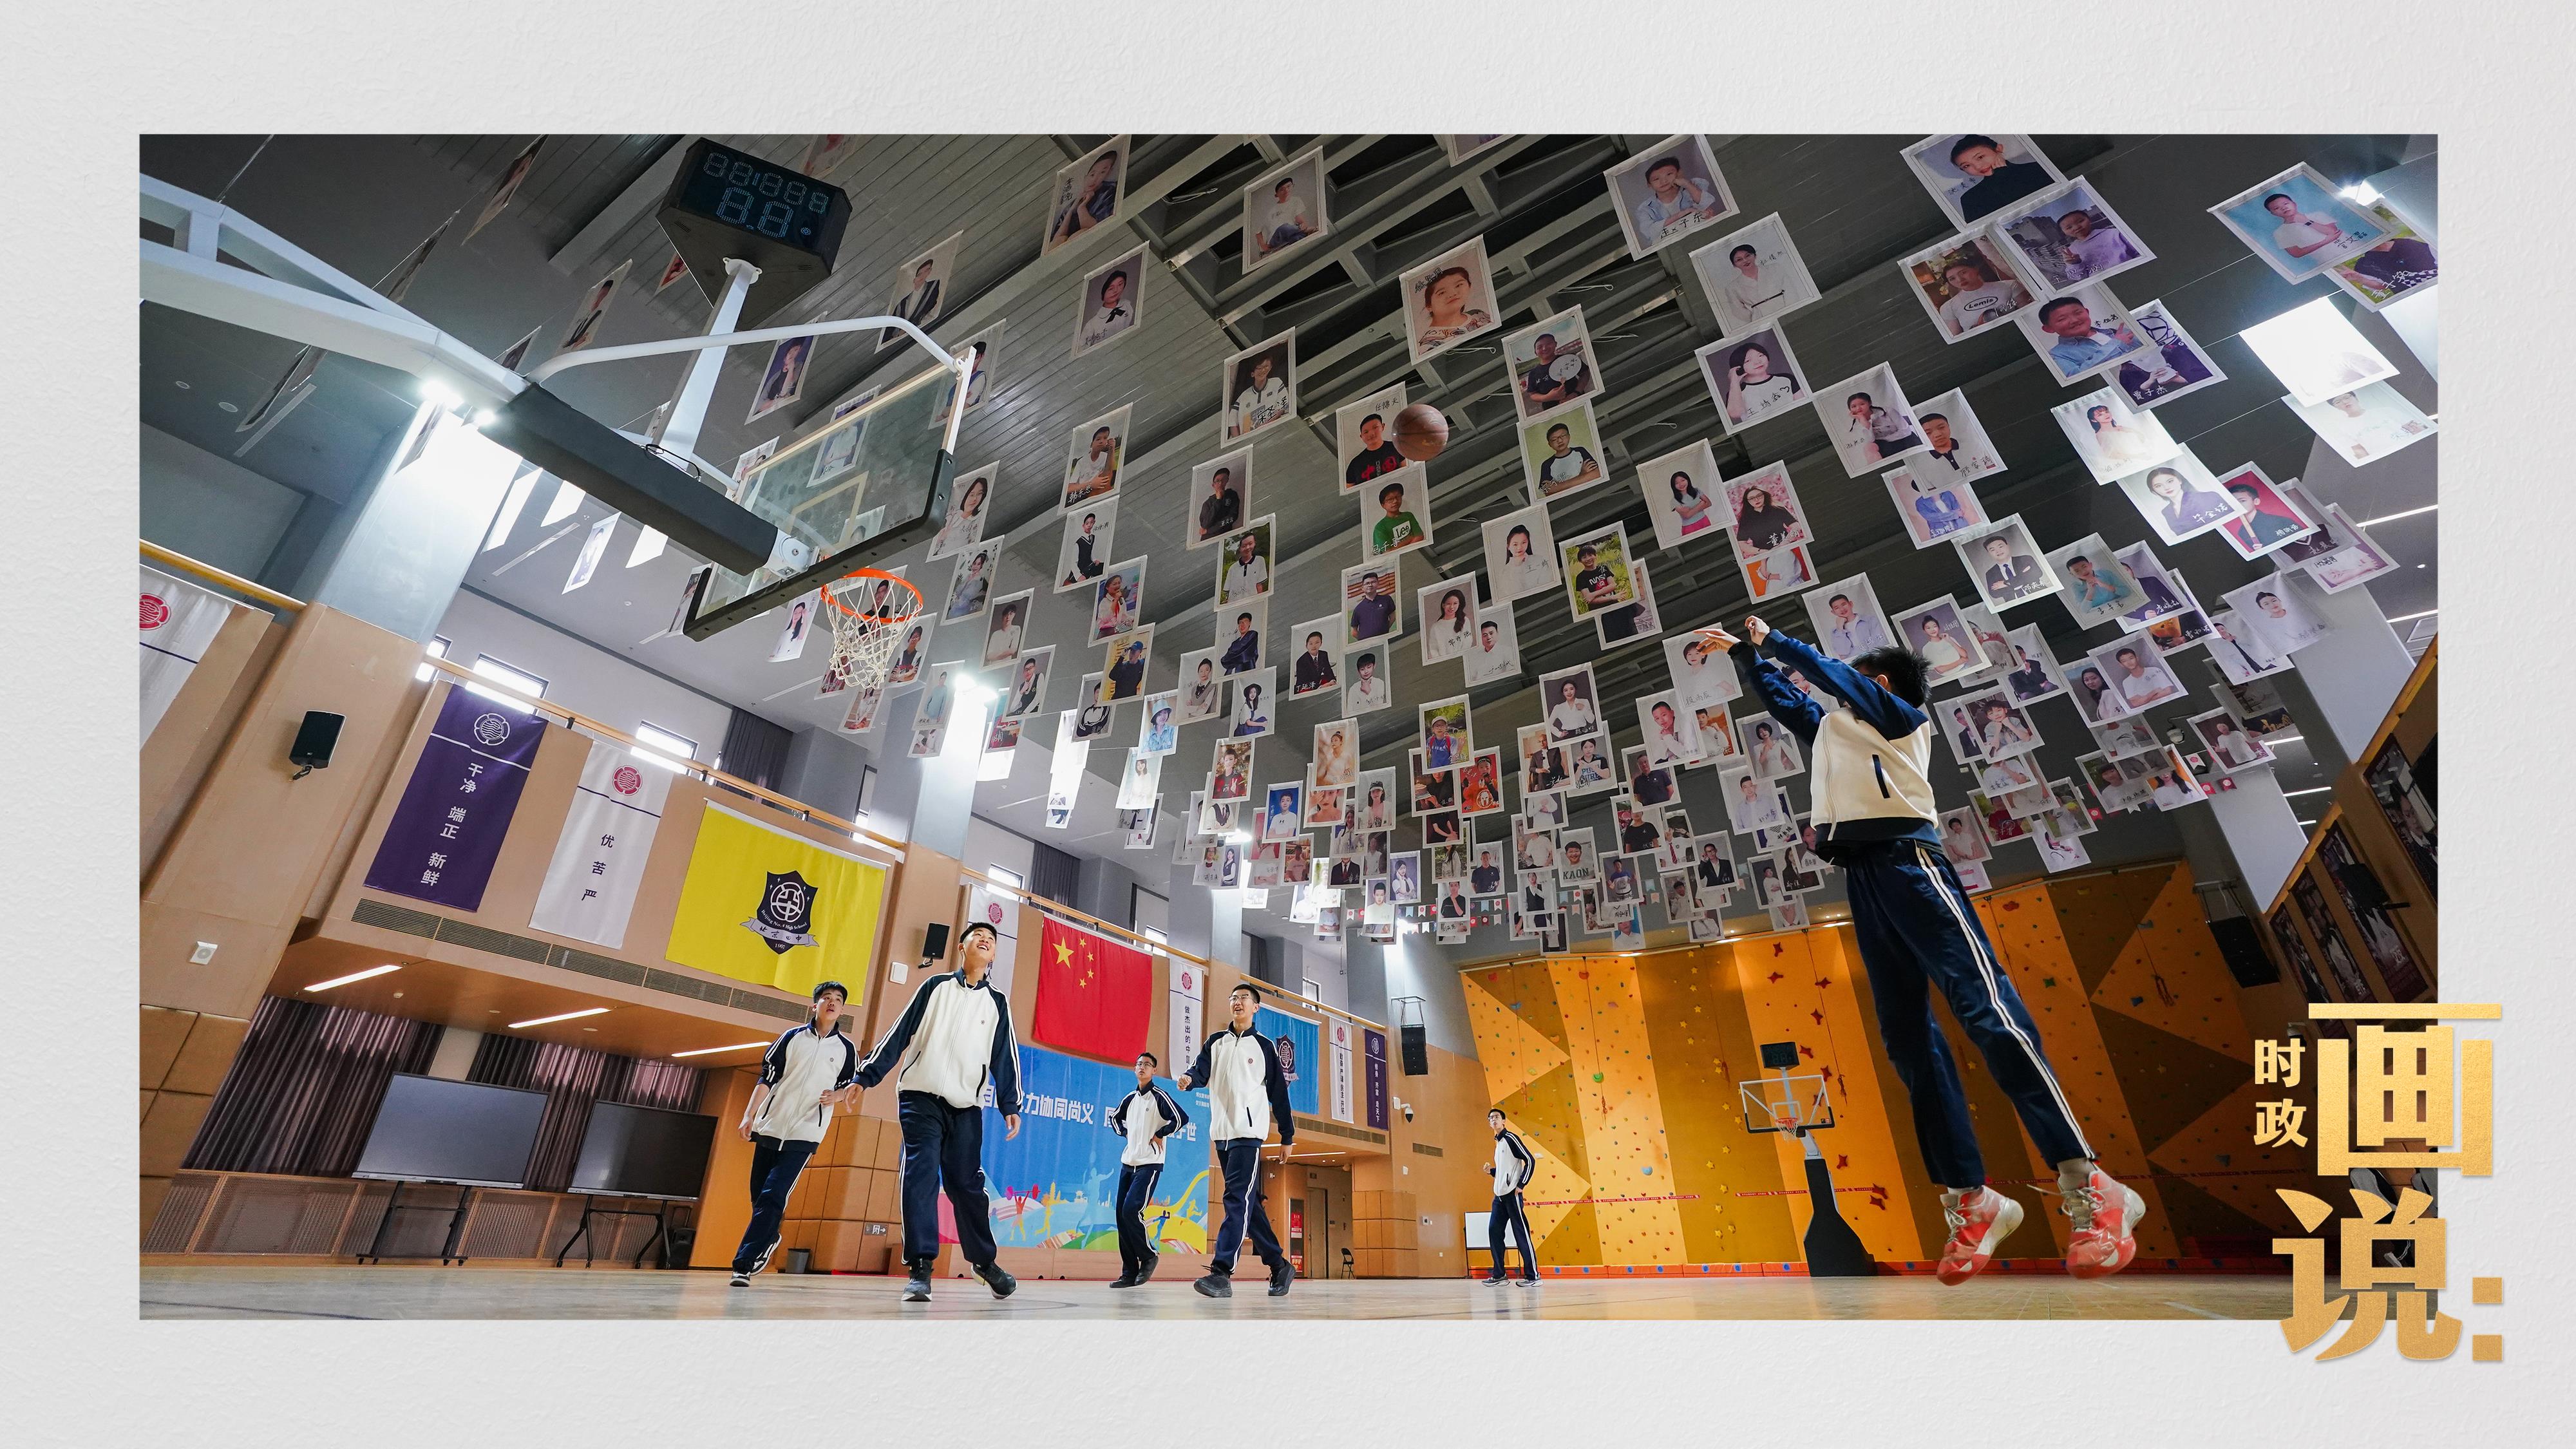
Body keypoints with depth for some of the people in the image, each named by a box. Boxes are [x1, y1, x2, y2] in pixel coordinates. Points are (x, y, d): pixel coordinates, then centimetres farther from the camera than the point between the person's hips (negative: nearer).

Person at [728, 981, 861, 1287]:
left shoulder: (847, 1048, 4)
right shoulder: (792, 1037, 5)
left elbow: (851, 1087, 10)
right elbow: (767, 1078, 6)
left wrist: (838, 1095, -11)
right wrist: (749, 1115, -1)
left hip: (804, 1135, -2)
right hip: (770, 1127, 2)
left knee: (772, 1198, -12)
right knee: (759, 1197, 10)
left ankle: (743, 1265, -6)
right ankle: (769, 1238, 37)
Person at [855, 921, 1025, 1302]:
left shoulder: (997, 1003, 12)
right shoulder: (936, 986, 8)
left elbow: (1005, 1058, 9)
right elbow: (900, 1034, 6)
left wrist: (1010, 1106, 0)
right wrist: (865, 1077, 0)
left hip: (967, 1108, 1)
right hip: (921, 1098, -1)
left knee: (966, 1185, 2)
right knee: (921, 1176, -14)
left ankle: (984, 1260, 20)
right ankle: (920, 1270, -8)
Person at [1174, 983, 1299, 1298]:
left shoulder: (1264, 1046, 4)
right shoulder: (1215, 1042, 13)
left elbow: (1278, 1092, 6)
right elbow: (1202, 1070, -3)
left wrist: (1287, 1135, 6)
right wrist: (1190, 1078, -27)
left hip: (1248, 1132, -5)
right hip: (1221, 1132, 5)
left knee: (1238, 1200, -15)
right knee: (1248, 1203, 10)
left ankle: (1221, 1273, -19)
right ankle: (1279, 1266, 22)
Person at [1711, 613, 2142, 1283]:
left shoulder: (1901, 716, 11)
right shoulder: (1830, 727, 27)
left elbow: (1831, 672, 1)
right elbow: (1781, 697, 37)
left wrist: (1773, 639, 9)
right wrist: (1744, 652, 37)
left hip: (1906, 861, -6)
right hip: (1861, 877, 7)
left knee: (1986, 1010, -15)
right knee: (1906, 1036, 0)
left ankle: (2090, 1189, -13)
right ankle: (1970, 1198, 2)